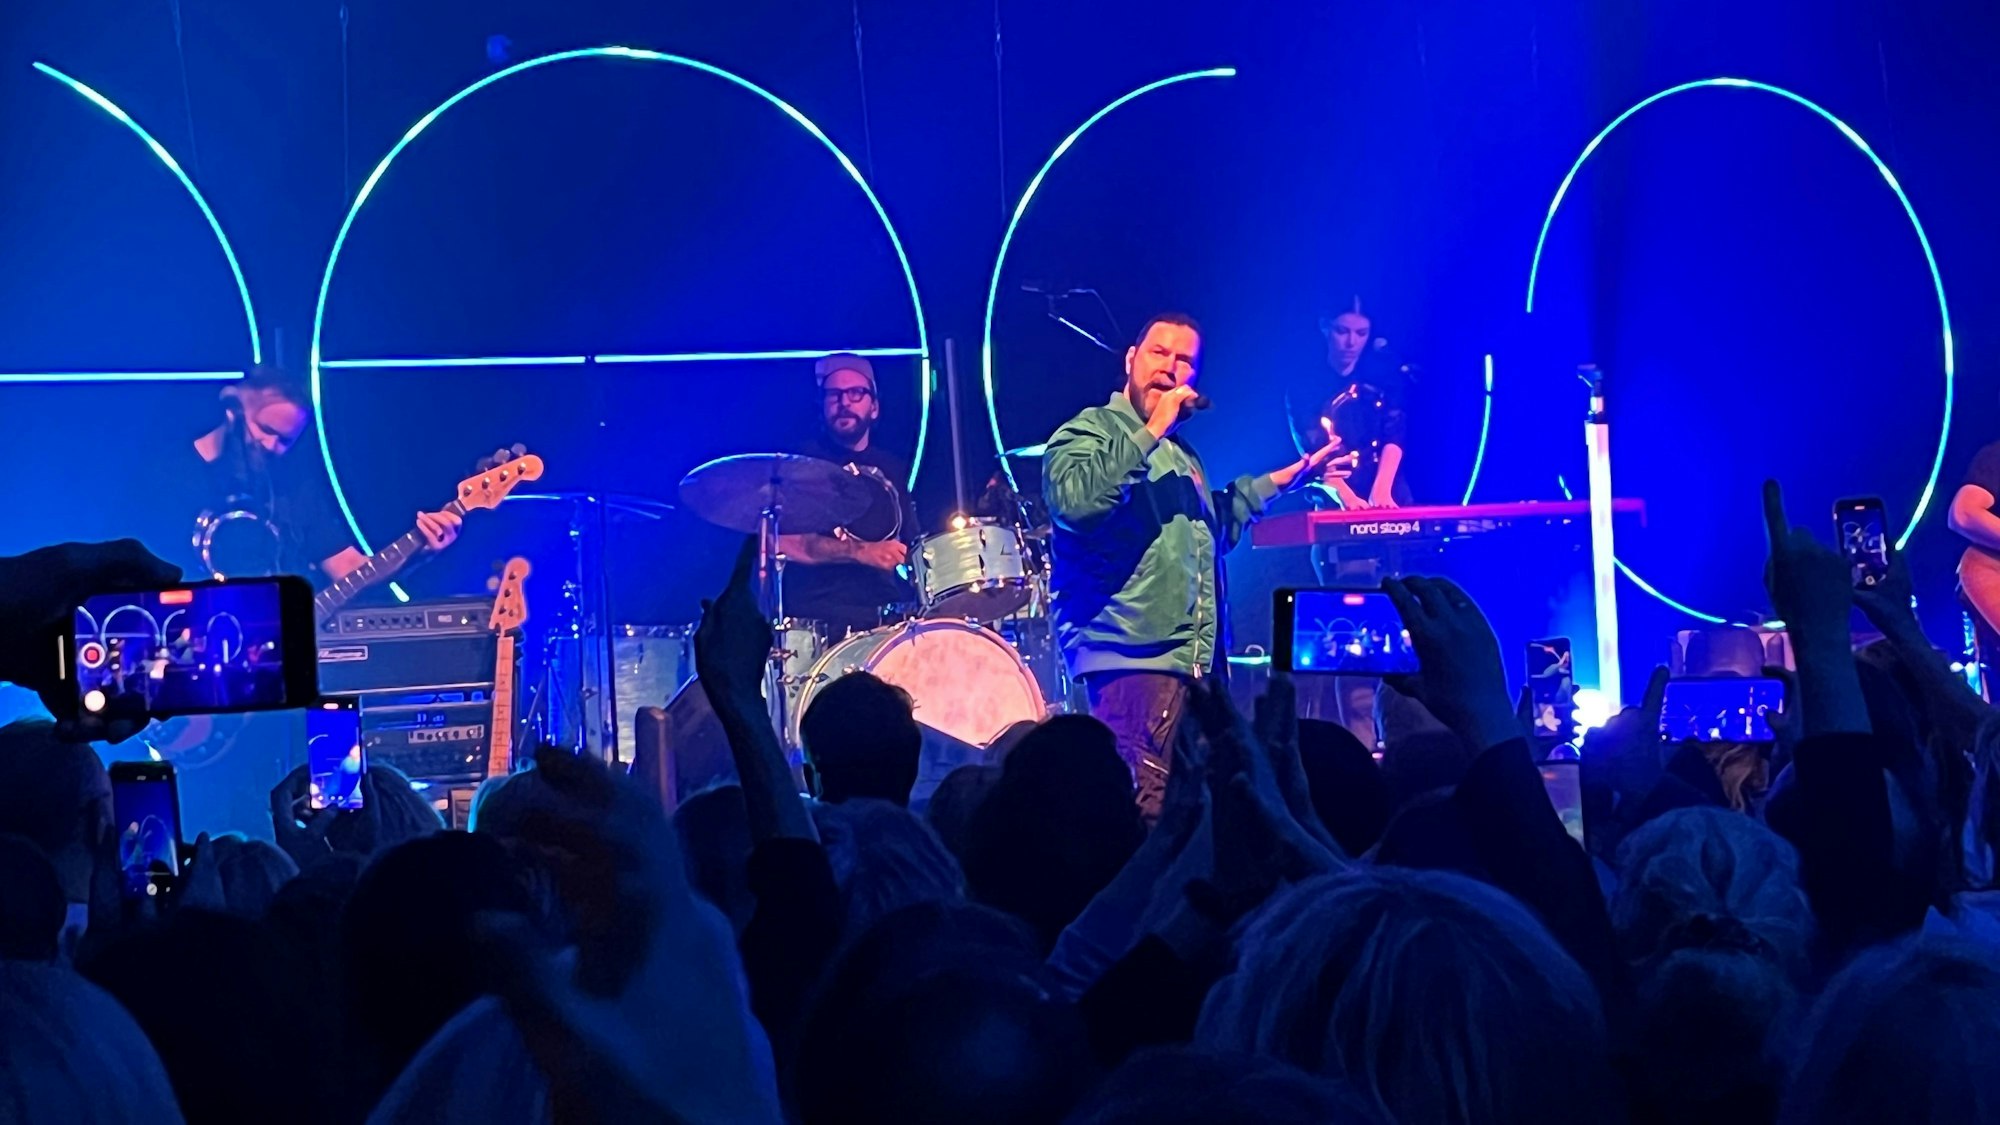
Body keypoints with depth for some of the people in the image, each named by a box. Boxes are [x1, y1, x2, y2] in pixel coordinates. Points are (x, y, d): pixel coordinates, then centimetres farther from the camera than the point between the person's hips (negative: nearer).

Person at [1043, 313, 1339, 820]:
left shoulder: (1180, 452, 25)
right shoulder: (1090, 430, -1)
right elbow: (1075, 499, -23)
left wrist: (1289, 476, 40)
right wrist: (1152, 431, -16)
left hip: (1197, 663, 9)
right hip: (1135, 657, -9)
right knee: (1146, 814, -19)